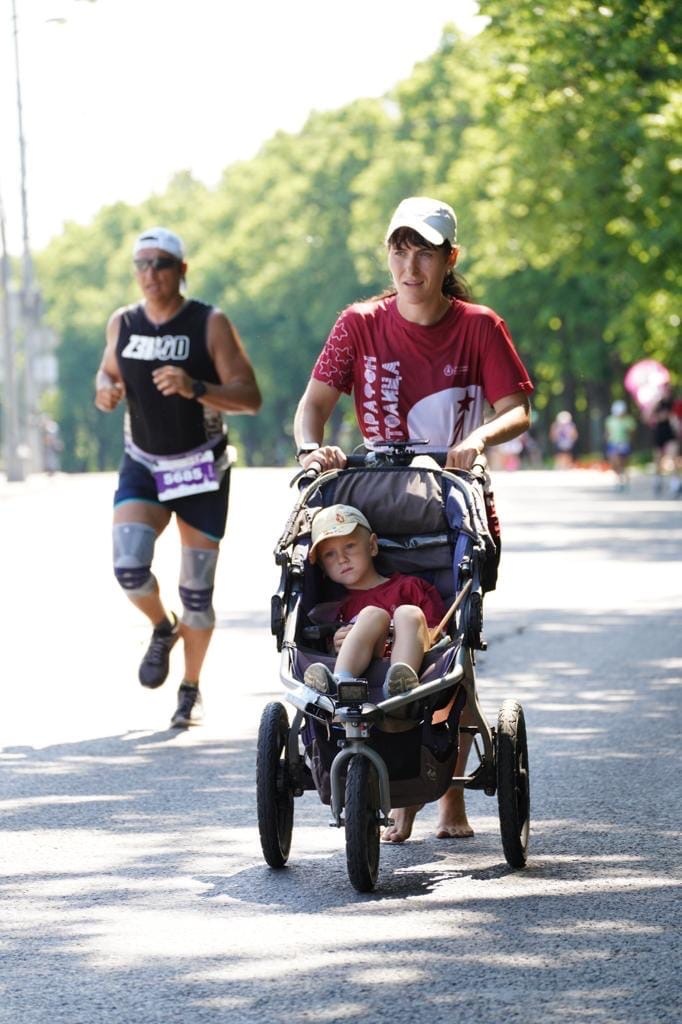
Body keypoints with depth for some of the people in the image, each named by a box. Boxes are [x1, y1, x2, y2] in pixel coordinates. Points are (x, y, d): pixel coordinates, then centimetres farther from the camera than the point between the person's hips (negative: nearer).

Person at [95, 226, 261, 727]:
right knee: (129, 565, -19)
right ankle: (162, 628, 13)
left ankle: (191, 689, 20)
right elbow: (108, 373, 19)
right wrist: (105, 390, -5)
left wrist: (195, 388, -29)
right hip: (142, 465, 2)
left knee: (197, 588, 1)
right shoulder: (122, 324, 1)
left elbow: (250, 398, -13)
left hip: (201, 468, -2)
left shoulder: (210, 324, -11)